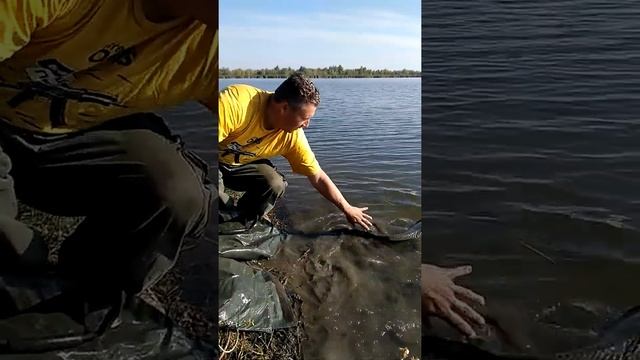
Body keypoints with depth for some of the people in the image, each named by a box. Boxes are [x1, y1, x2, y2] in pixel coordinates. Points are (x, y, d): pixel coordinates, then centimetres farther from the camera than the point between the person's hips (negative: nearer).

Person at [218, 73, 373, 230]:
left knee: (276, 184, -22)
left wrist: (347, 209, -7)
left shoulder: (293, 135, -21)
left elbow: (318, 178, -10)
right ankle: (235, 219, -3)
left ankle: (239, 226, 2)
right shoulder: (235, 101, -38)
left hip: (241, 164, 4)